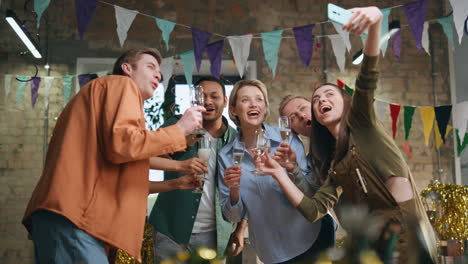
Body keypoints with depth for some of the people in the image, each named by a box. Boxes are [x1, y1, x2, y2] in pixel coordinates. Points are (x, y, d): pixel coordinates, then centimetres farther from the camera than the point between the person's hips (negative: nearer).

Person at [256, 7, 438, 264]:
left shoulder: (360, 120, 3)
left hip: (406, 228, -6)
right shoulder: (332, 162, 17)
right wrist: (279, 173, 2)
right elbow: (313, 209, 7)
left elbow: (367, 75, -15)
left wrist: (375, 21, -31)